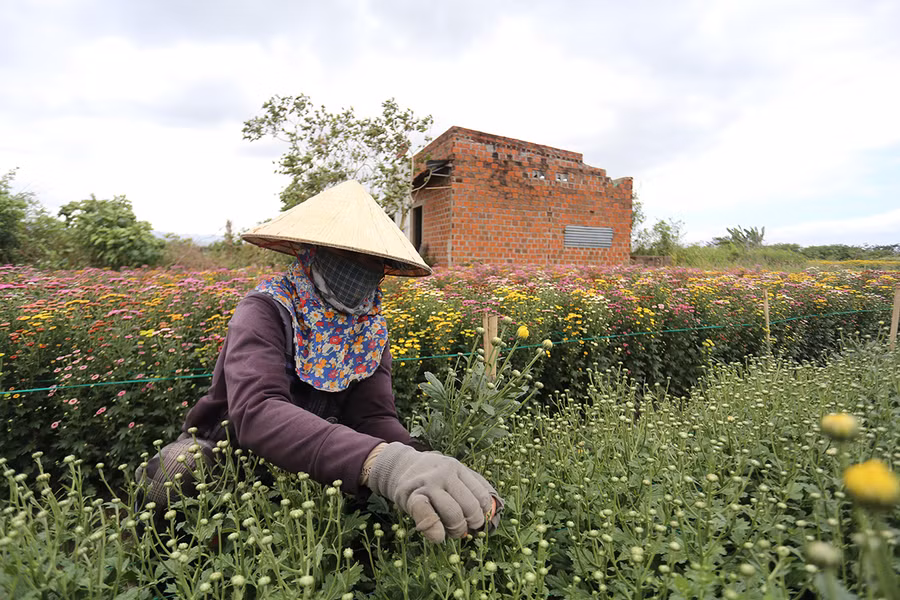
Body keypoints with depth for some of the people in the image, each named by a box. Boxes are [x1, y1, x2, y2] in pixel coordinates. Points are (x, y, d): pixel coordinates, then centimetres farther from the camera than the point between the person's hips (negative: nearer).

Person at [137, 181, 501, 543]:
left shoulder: (370, 327, -8)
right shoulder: (266, 312, -23)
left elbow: (376, 416, -17)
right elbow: (255, 411, -41)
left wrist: (416, 465, -40)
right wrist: (382, 462, -57)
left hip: (303, 469, 3)